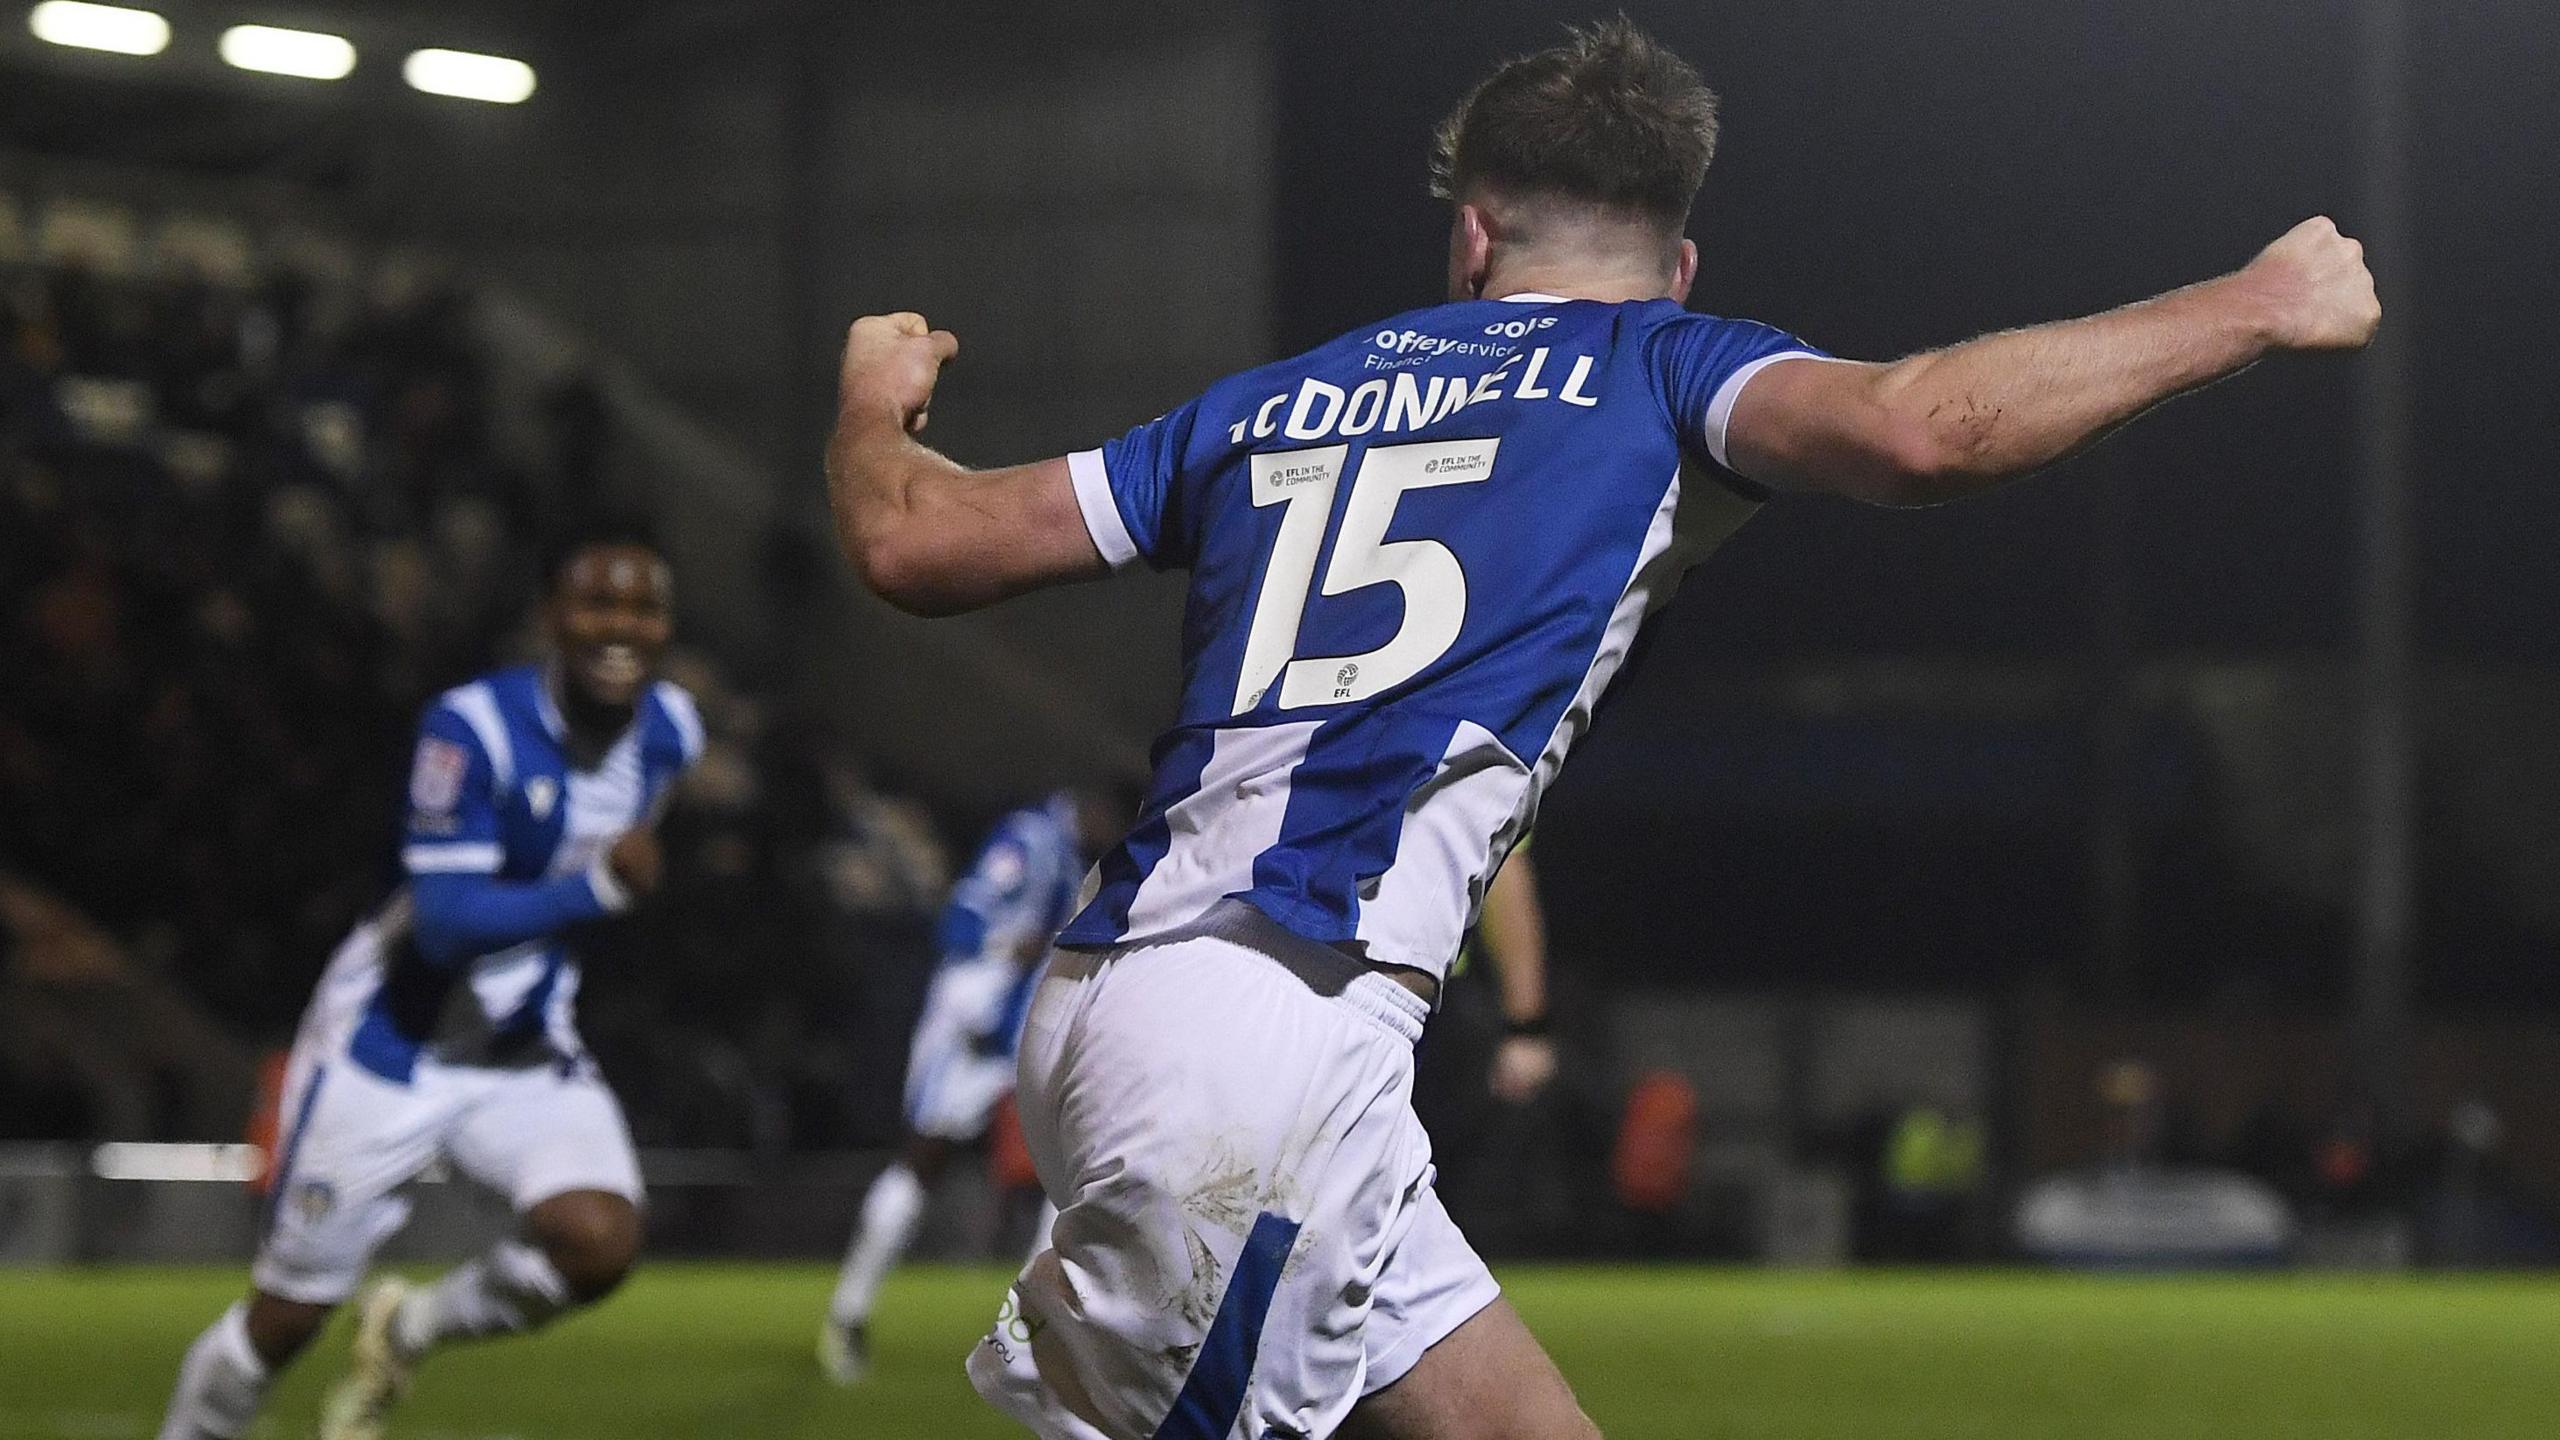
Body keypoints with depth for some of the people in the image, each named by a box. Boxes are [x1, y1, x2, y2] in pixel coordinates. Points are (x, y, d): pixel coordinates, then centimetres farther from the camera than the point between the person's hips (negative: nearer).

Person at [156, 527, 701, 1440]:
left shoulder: (670, 734, -4)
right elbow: (447, 922, -29)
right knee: (288, 1315, 4)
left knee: (598, 1244, -22)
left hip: (527, 1058, 4)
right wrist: (595, 887, -39)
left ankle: (409, 1331, 7)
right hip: (396, 1047, -4)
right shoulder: (475, 729, -23)